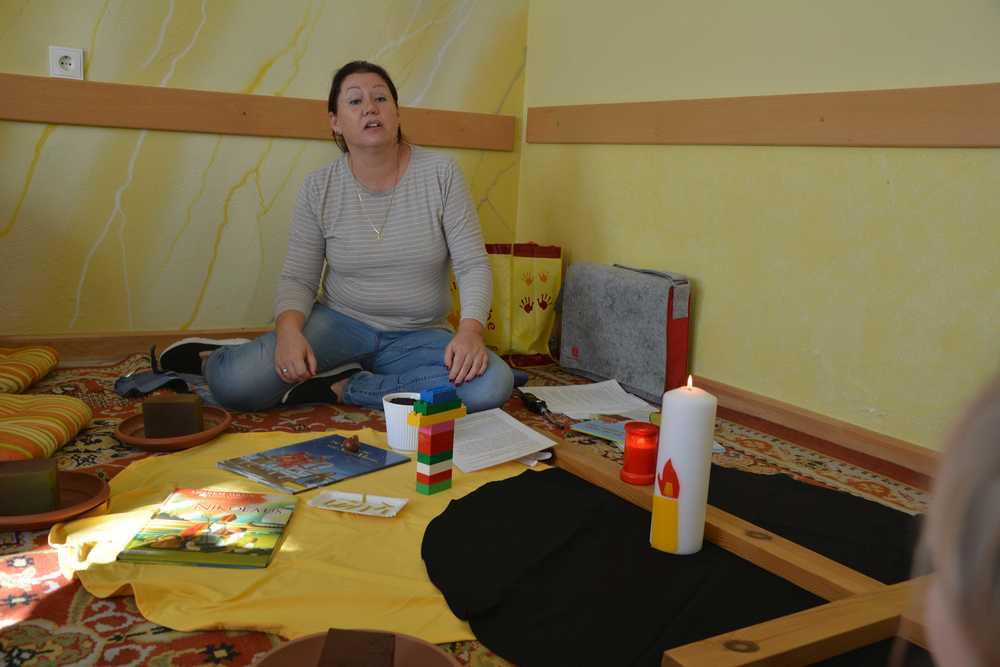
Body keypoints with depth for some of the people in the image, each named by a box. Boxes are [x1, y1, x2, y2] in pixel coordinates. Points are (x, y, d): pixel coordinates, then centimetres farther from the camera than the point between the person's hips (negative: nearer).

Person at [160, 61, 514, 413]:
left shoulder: (440, 172, -7)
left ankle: (342, 388, -16)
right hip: (341, 324, -1)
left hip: (418, 337, 1)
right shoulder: (319, 186, -4)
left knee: (493, 385, -31)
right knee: (236, 384, -27)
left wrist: (470, 329, -27)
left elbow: (473, 265, -9)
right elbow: (297, 278, -3)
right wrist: (289, 330, -25)